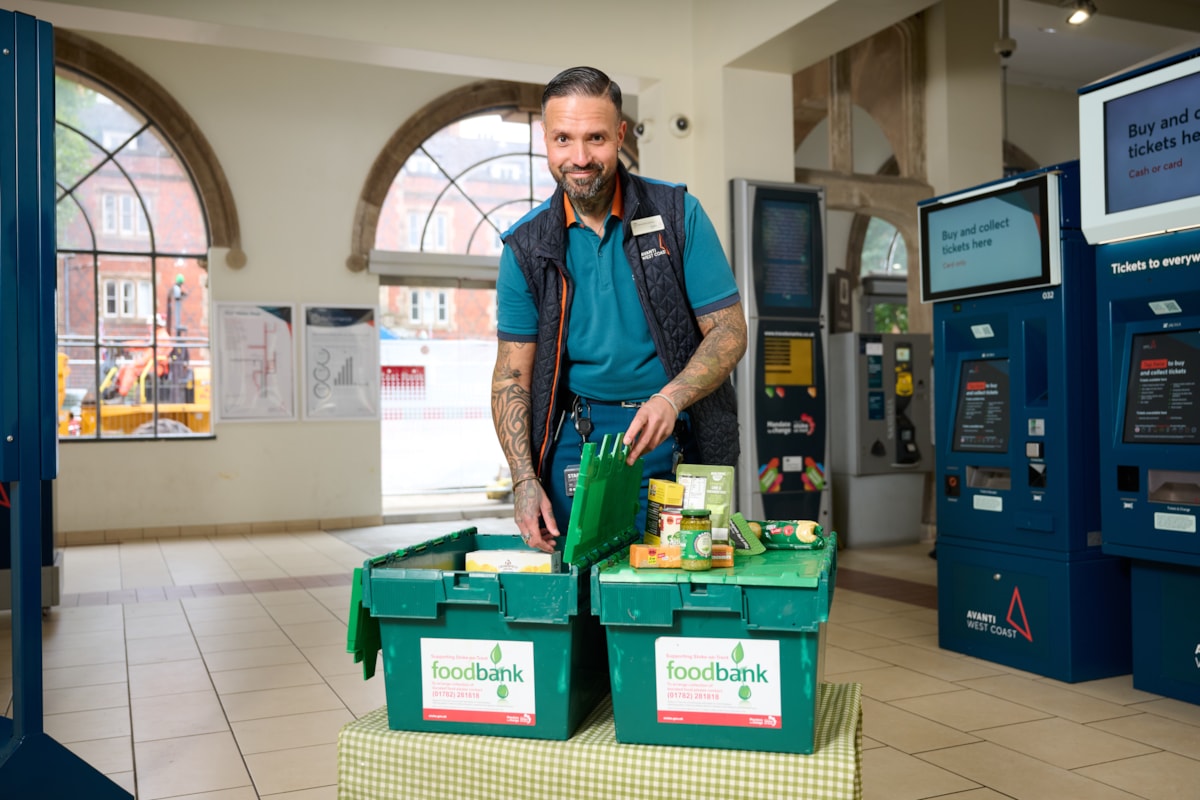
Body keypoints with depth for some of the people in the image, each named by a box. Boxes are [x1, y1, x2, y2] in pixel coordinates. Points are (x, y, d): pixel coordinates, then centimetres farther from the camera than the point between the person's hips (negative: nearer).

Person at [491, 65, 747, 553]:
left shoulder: (678, 213, -3)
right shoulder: (526, 246, 1)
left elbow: (729, 331, -4)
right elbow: (512, 373, 2)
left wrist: (670, 399, -22)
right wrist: (525, 480, -10)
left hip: (677, 439, -1)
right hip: (576, 436, 1)